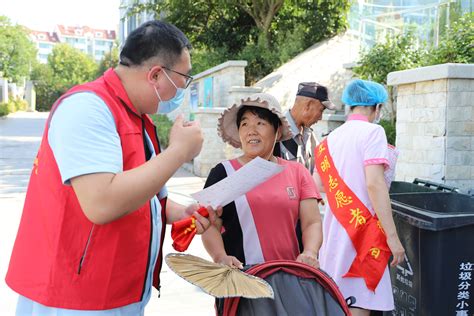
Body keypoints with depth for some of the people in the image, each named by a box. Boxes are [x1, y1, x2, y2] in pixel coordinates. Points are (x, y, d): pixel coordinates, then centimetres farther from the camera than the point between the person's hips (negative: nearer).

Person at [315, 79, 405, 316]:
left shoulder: (331, 138, 13)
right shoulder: (372, 131, -7)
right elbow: (374, 183, -17)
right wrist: (392, 235, -17)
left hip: (334, 231, 7)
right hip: (362, 228, -7)